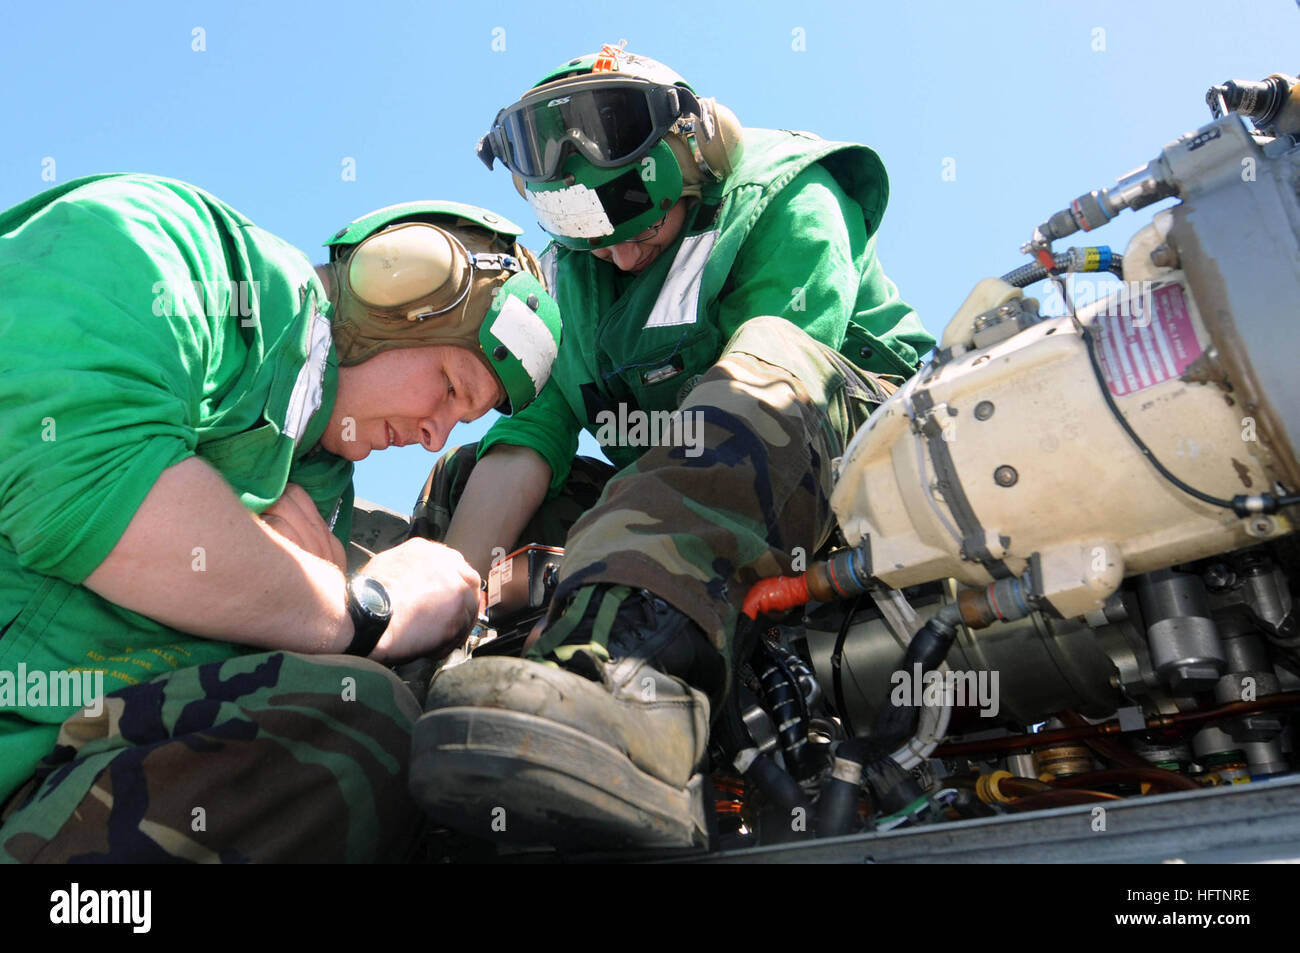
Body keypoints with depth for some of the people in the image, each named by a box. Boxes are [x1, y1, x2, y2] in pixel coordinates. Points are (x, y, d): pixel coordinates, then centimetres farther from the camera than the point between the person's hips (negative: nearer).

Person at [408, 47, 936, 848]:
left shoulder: (792, 202, -7)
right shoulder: (573, 270, 10)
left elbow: (749, 391, -22)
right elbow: (532, 434, -2)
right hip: (701, 500, 5)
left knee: (769, 366, -37)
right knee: (460, 479, -1)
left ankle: (629, 677, -58)